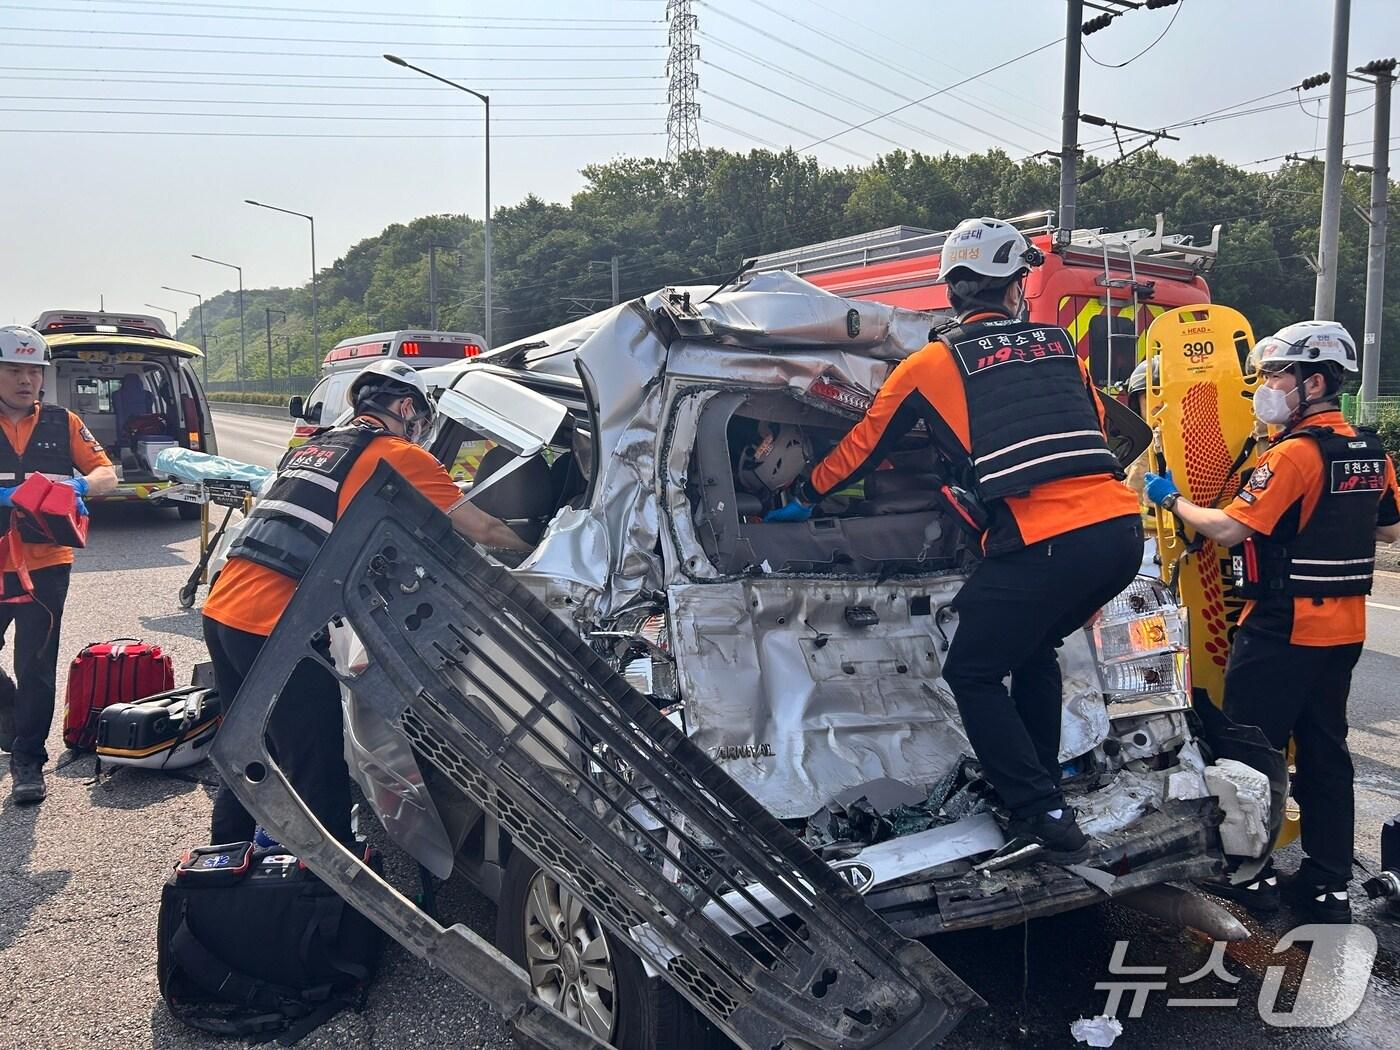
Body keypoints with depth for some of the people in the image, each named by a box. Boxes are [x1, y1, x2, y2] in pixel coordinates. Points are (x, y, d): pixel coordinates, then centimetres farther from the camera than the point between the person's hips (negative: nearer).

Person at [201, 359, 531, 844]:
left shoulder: (310, 447, 23)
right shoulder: (399, 455, 0)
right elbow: (484, 530, 4)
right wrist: (537, 551, 21)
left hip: (223, 610, 9)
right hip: (277, 628, -9)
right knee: (319, 778, 0)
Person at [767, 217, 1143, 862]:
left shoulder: (932, 363, 8)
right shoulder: (1058, 343, 19)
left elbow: (863, 446, 19)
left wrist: (804, 499, 35)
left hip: (1041, 544, -6)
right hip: (1121, 530, 6)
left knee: (973, 675, 12)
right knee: (1033, 651, 28)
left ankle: (1045, 817, 9)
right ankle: (1040, 783, 35)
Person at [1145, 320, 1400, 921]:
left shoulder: (1294, 453, -18)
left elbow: (1228, 529, -23)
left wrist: (1172, 499, -8)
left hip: (1282, 632, -8)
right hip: (1343, 630, 8)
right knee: (1324, 750, 14)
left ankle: (1250, 874, 13)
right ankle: (1329, 884, 21)